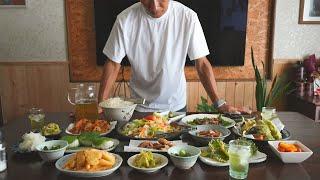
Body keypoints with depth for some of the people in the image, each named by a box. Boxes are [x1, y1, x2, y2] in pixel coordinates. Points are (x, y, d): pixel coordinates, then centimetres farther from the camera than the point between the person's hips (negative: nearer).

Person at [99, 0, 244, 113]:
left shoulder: (188, 17, -18)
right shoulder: (125, 20, -17)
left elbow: (202, 63, -12)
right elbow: (114, 63, -9)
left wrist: (219, 103, -17)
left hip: (176, 105, 1)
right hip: (140, 107, 0)